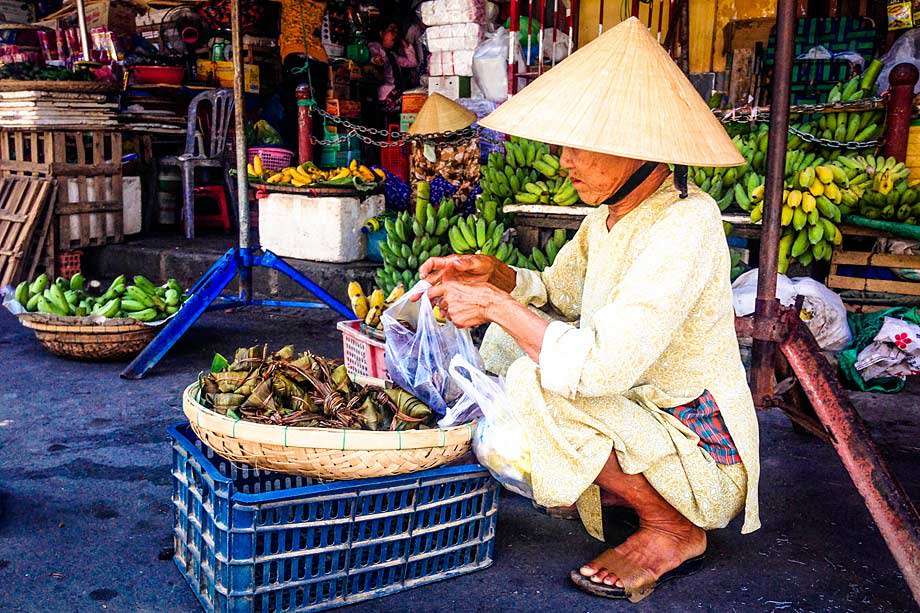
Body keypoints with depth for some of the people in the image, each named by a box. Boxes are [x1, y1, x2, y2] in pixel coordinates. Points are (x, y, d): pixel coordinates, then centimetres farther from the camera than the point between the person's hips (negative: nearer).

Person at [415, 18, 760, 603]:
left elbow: (598, 366, -36)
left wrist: (495, 304, -25)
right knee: (512, 337, 6)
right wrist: (491, 274, -5)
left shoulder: (684, 224, -28)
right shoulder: (612, 212, -1)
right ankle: (622, 484, 10)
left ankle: (673, 529, -5)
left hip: (701, 456, -8)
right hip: (645, 415, 9)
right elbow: (559, 292, 15)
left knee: (538, 384, -27)